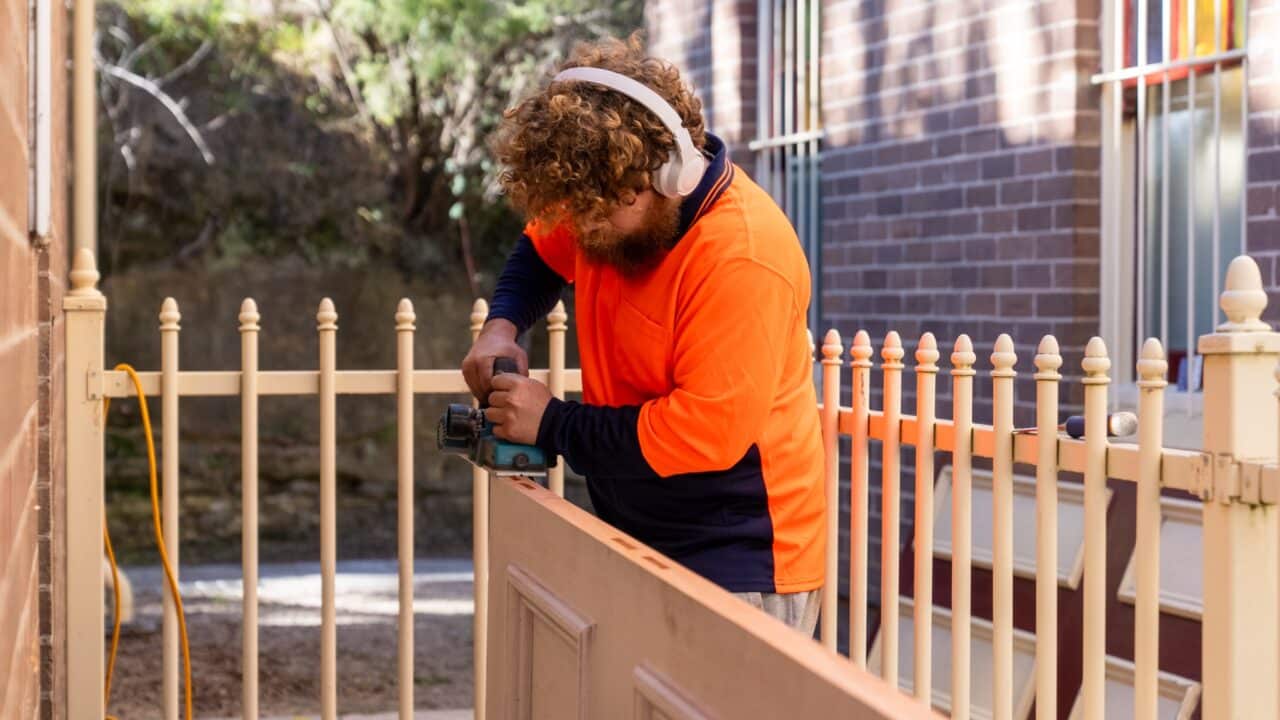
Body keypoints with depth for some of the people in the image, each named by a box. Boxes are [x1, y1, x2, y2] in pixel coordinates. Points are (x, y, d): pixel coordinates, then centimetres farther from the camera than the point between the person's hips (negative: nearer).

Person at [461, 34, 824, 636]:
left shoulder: (743, 257, -25)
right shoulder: (610, 198, -1)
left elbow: (704, 435, -26)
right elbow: (539, 252, 22)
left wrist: (551, 424, -16)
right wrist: (502, 325, 0)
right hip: (641, 543, 7)